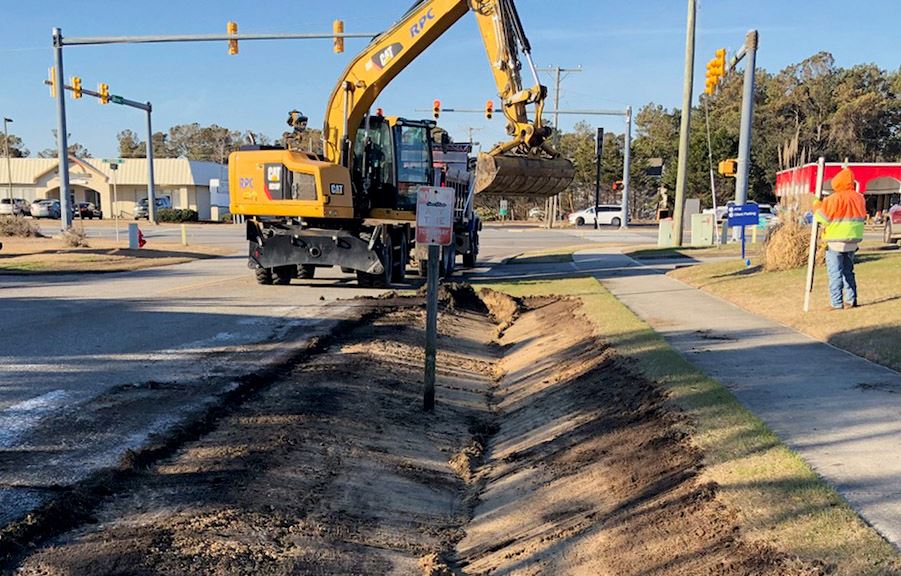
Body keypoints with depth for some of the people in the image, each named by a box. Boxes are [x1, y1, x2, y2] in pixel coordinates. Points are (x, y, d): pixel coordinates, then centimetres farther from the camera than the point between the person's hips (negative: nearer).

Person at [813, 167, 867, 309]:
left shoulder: (835, 198, -14)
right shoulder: (859, 198, 9)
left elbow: (822, 217, -12)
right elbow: (862, 217, 19)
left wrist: (817, 204, 4)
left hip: (836, 240, -7)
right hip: (853, 240, 7)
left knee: (835, 272, -4)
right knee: (848, 270, 19)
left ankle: (837, 304, -5)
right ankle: (851, 300, 21)